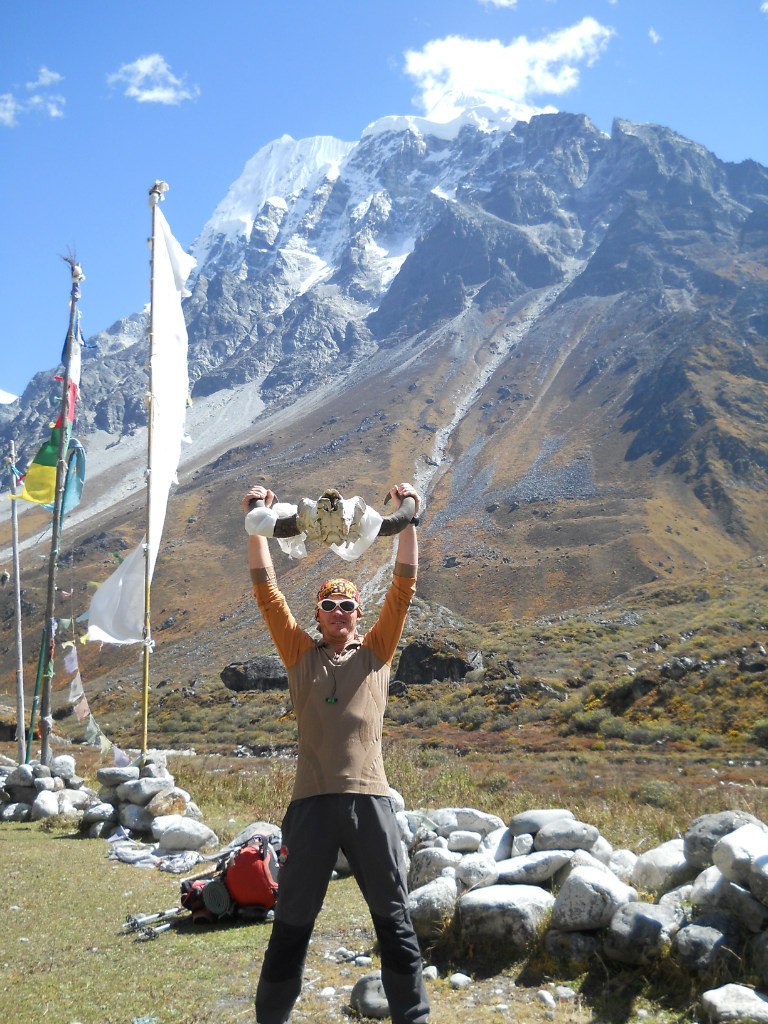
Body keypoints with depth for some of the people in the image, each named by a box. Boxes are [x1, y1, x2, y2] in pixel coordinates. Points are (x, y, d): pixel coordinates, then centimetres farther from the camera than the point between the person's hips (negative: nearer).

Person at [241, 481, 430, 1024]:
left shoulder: (376, 653, 11)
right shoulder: (301, 654, 11)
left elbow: (404, 587, 6)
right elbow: (267, 589, 6)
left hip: (370, 799, 0)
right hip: (312, 800, 0)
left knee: (395, 921, 8)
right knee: (292, 924, 11)